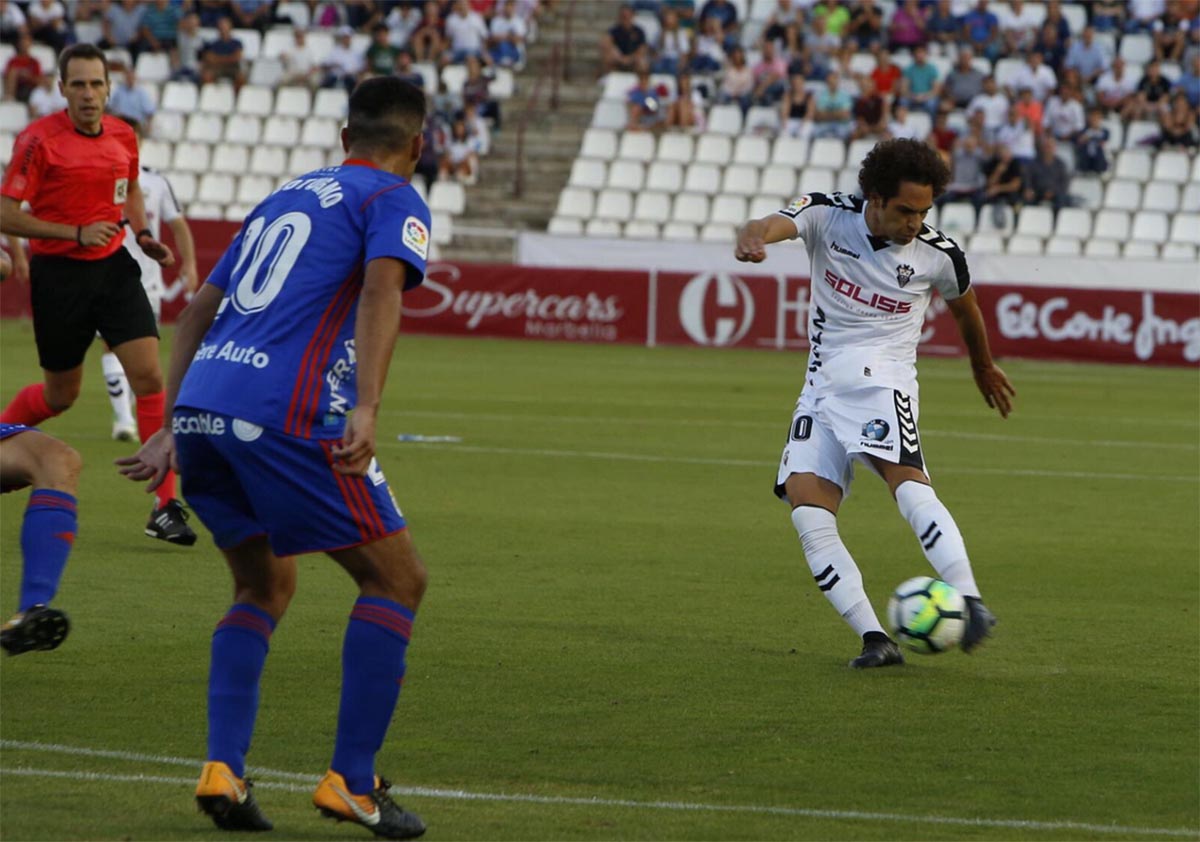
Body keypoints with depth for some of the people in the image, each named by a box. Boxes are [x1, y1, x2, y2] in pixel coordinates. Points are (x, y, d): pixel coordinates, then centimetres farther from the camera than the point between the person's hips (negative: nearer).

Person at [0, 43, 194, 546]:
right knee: (60, 395, 8)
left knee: (149, 376, -11)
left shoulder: (123, 137, 3)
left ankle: (165, 507, -9)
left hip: (113, 267, 4)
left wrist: (143, 235, 5)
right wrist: (77, 233, -22)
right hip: (59, 274, -4)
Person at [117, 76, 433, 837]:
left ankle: (222, 770, 8)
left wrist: (172, 429, 27)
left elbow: (198, 312, 27)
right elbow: (381, 289, -13)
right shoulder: (395, 200, 7)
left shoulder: (283, 198, 28)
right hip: (283, 416, -7)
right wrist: (366, 410, -24)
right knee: (398, 577, 5)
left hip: (200, 408, 7)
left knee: (267, 584, 23)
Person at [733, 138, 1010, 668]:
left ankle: (970, 603, -41)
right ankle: (874, 638, -15)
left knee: (906, 480, -30)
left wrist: (984, 368, 35)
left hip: (882, 381, -3)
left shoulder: (938, 255, -3)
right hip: (822, 386, 3)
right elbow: (770, 227, -24)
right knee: (806, 508, -14)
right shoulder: (828, 215, -4)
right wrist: (751, 238, -49)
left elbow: (965, 308, 18)